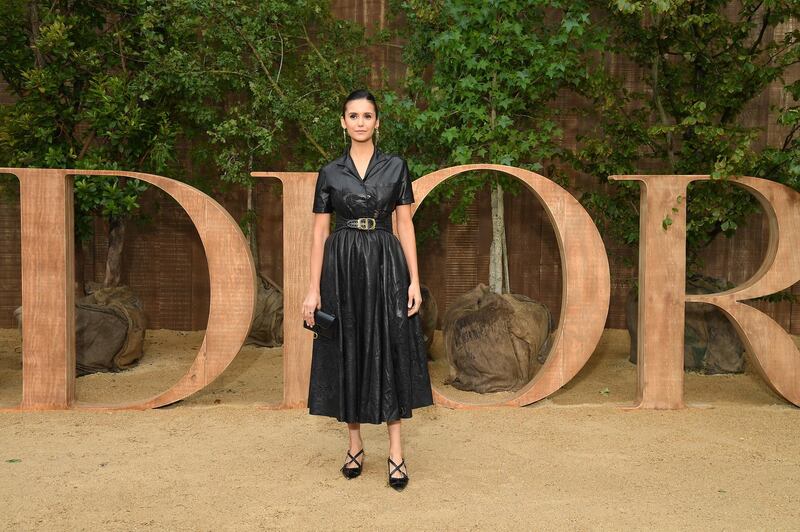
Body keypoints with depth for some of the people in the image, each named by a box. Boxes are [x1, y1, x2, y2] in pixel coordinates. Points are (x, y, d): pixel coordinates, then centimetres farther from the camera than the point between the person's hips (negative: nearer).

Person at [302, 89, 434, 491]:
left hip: (386, 266, -1)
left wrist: (414, 280, -5)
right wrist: (313, 288, -3)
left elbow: (405, 225, 3)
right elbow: (320, 231, 4)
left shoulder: (396, 167, 5)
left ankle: (396, 452, 4)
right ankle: (355, 447, 18)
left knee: (389, 352, -2)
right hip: (342, 268, 1)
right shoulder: (329, 173, 6)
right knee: (348, 353, 5)